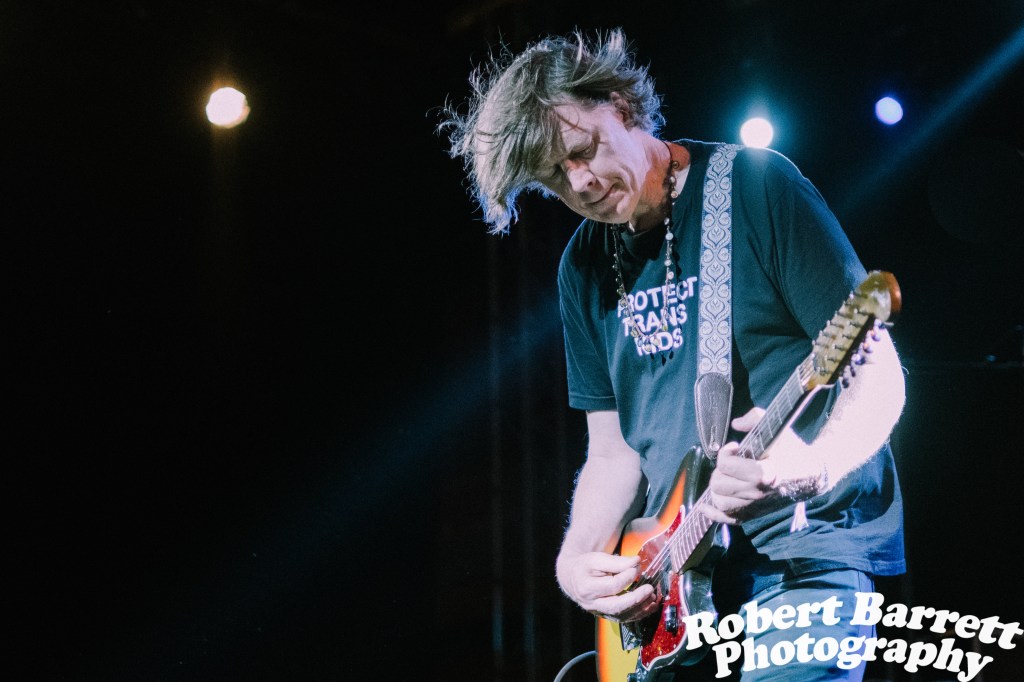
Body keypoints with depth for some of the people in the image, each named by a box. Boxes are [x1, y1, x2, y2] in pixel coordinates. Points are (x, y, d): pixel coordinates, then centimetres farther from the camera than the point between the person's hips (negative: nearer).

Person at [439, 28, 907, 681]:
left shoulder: (756, 184, -8)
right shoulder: (585, 266, 10)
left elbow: (878, 373, -10)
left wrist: (812, 465, -29)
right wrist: (576, 561, -3)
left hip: (803, 551, -5)